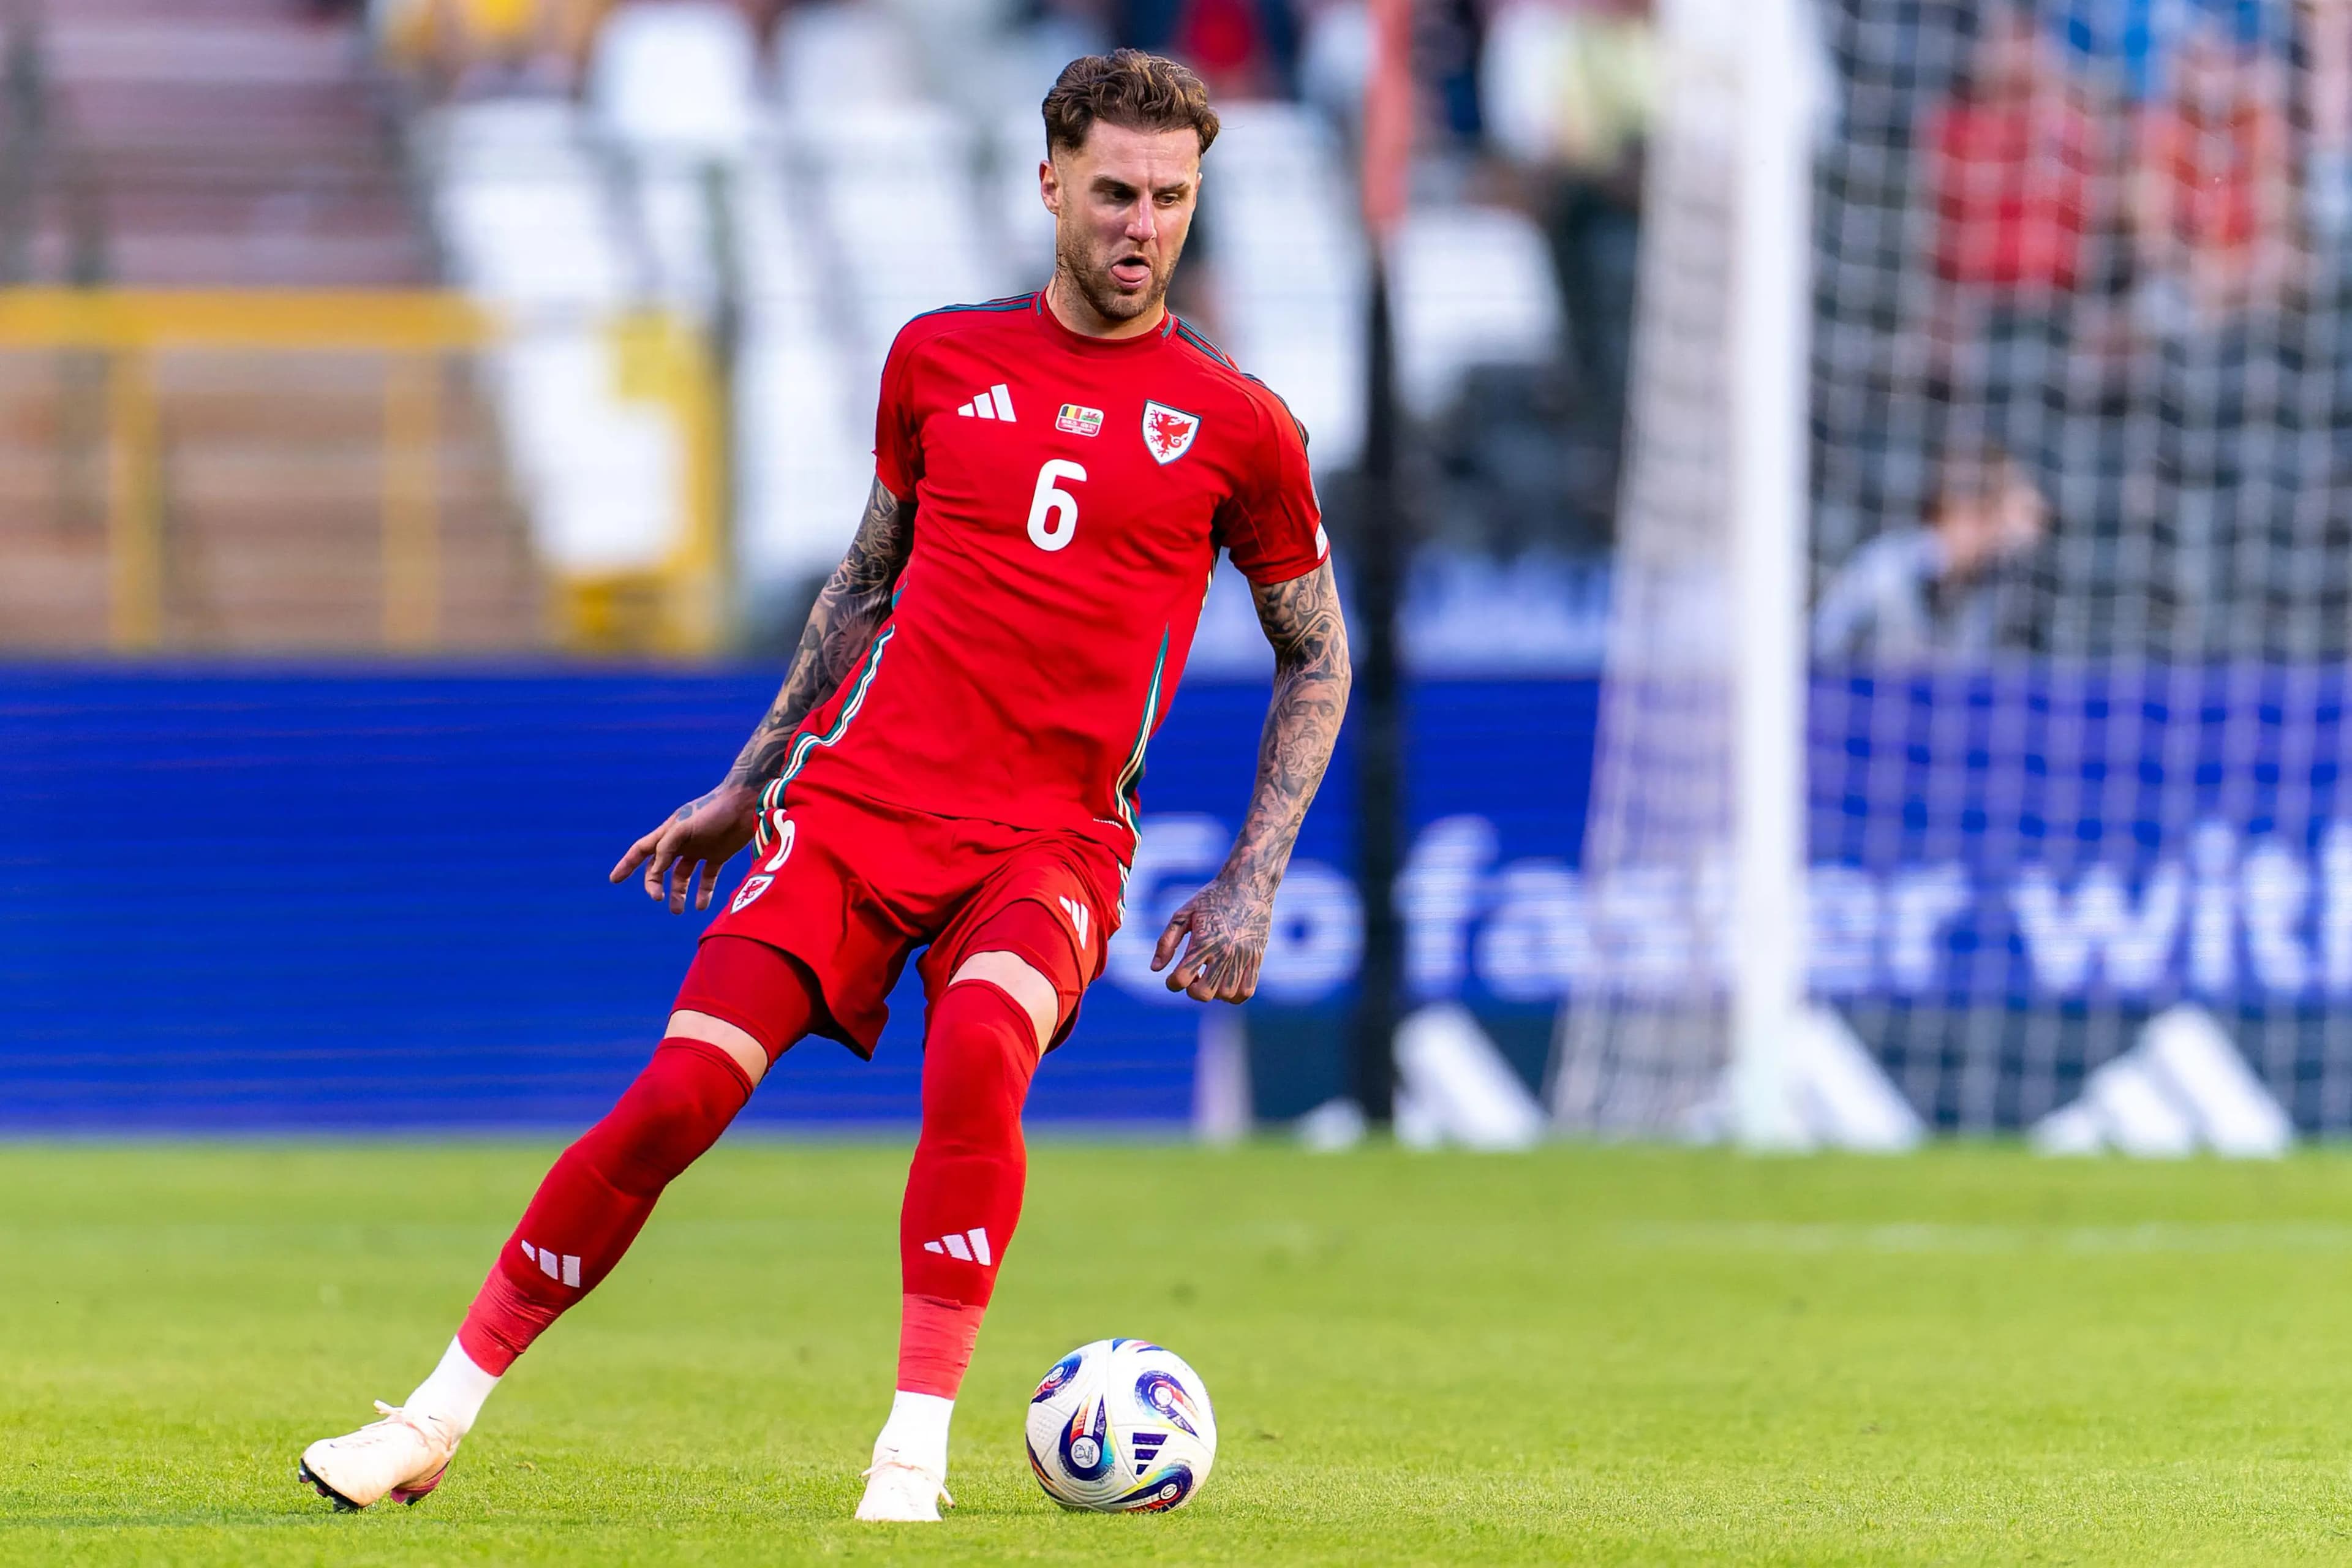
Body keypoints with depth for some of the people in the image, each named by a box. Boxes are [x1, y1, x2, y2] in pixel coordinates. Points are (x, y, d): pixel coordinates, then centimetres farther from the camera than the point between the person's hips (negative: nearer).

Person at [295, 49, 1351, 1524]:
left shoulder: (1235, 422, 2)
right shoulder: (941, 357, 9)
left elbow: (1317, 656, 12)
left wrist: (1250, 886, 5)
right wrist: (746, 782, 24)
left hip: (1049, 842, -2)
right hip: (859, 797, 2)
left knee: (979, 1053, -34)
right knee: (678, 1097, -11)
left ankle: (915, 1456, -26)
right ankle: (439, 1416, 2)